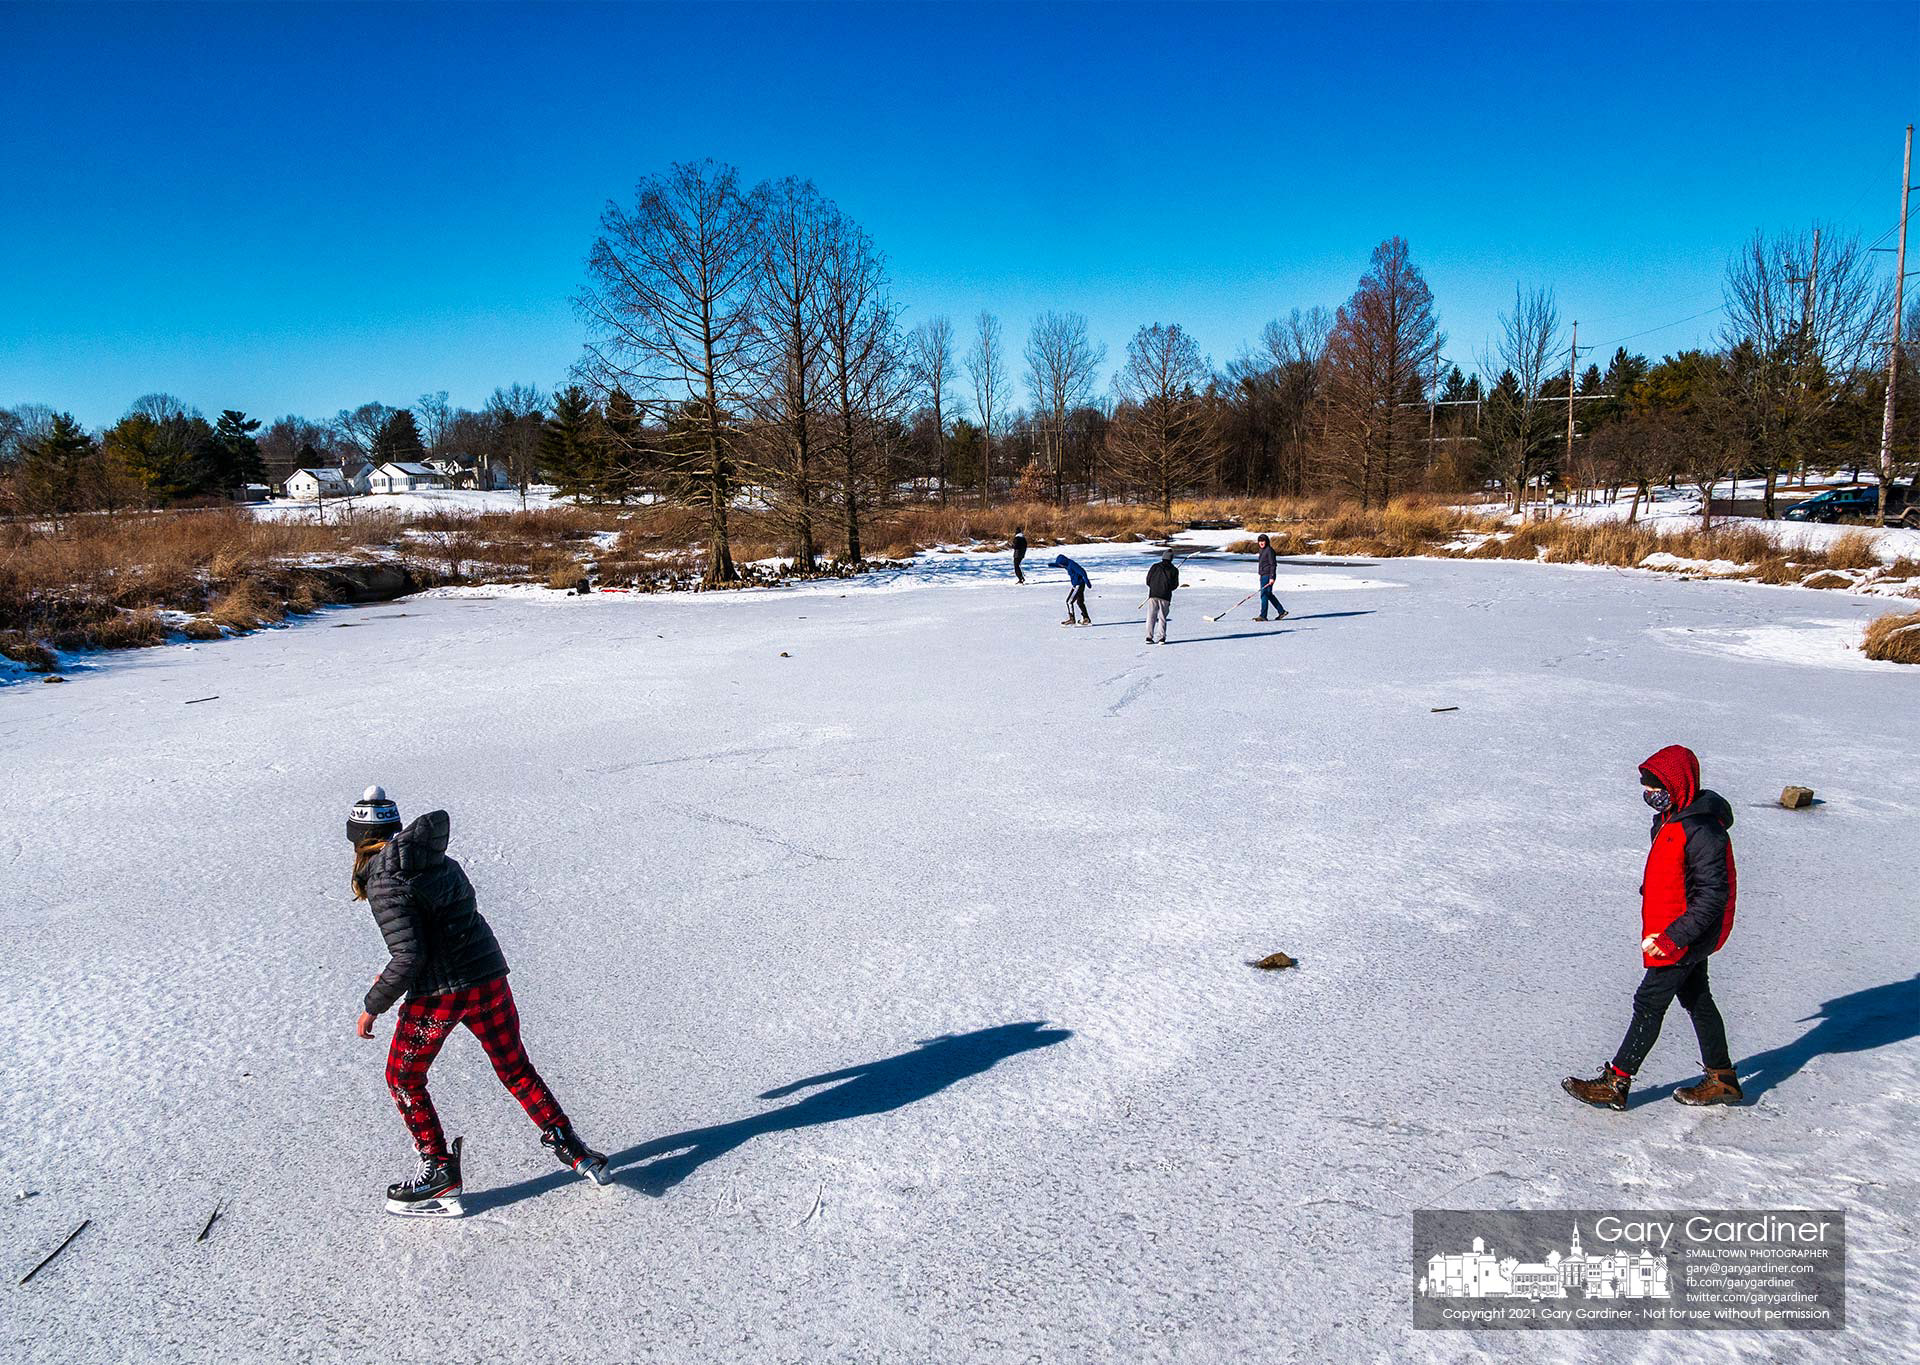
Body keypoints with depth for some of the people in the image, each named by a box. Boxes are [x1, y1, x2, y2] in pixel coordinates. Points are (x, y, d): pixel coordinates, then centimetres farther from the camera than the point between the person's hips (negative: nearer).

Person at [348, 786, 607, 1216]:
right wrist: (394, 974, 25)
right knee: (516, 1069, 20)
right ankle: (568, 1145, 22)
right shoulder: (438, 861, 11)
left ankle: (440, 1171, 21)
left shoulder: (384, 882, -12)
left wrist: (373, 1006, -7)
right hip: (490, 977, 7)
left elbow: (409, 956, -19)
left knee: (403, 1078, 18)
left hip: (439, 991, -7)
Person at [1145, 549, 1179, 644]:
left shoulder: (1155, 567, 4)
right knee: (1162, 617, 7)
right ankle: (1162, 638, 1)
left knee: (1151, 617, 6)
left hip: (1153, 595, 0)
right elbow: (1175, 585, 3)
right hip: (1165, 597, 0)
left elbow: (1148, 580, 5)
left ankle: (1149, 637, 1)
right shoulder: (1174, 570, 1)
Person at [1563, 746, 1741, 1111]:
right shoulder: (1669, 819, 6)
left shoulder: (1702, 831, -25)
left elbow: (1713, 895, -26)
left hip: (1683, 937, -10)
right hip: (1685, 934, 10)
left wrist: (1672, 937, -27)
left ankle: (1615, 1083, 5)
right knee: (1696, 1000, 19)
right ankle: (1722, 1080, 33)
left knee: (1649, 1005, -3)